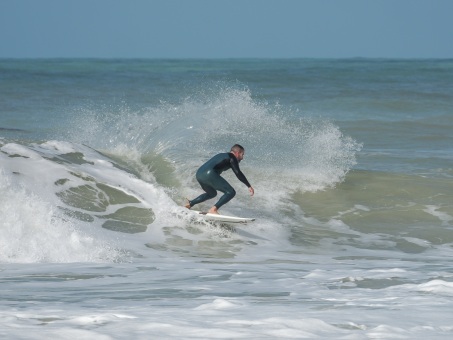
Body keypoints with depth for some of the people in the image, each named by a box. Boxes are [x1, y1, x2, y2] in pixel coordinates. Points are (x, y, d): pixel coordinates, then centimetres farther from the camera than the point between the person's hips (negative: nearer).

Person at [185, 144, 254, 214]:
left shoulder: (222, 155, 31)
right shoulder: (232, 158, 5)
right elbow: (238, 173, -5)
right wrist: (249, 186, -6)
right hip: (209, 174, -9)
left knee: (212, 193, 34)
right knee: (231, 192, -7)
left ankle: (190, 204, 27)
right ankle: (213, 209, -16)